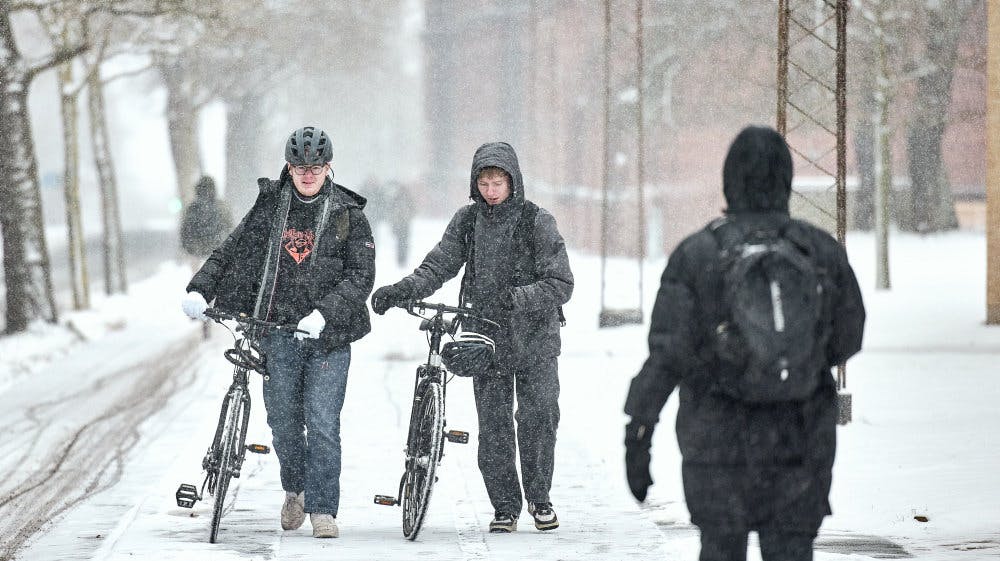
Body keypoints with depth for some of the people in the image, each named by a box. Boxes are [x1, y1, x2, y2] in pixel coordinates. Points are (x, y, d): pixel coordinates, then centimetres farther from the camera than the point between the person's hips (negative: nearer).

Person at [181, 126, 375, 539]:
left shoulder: (348, 215, 1)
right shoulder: (269, 209, 8)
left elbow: (361, 275, -6)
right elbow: (231, 252, 12)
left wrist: (324, 312, -20)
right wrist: (199, 289, -4)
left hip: (328, 336, -2)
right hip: (278, 331, 2)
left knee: (322, 424, -8)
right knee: (283, 422, 8)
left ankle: (322, 509, -2)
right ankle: (295, 489, 31)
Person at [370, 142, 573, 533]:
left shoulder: (537, 222, -7)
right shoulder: (467, 221, 4)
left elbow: (561, 284, -12)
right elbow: (437, 267, 0)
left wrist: (517, 298, -28)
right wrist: (399, 291, -18)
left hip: (535, 340, -2)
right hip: (487, 339, 2)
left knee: (539, 418, -7)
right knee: (493, 426, 1)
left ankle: (538, 496, 13)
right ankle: (505, 507, 12)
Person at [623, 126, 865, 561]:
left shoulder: (695, 255, -8)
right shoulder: (823, 251, -3)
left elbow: (664, 357, -11)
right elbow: (846, 339, 9)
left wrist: (637, 437, -8)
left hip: (718, 439, -1)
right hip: (799, 441, 1)